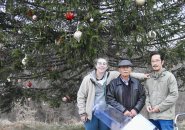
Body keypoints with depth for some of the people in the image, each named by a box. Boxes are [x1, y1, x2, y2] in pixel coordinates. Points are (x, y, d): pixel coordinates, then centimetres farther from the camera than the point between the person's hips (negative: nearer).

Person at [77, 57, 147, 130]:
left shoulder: (111, 75, -2)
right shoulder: (88, 79, -7)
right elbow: (81, 96, -3)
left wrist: (141, 75, -15)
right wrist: (82, 113, -6)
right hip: (91, 113, -2)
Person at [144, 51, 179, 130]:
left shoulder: (169, 76, -3)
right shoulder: (148, 79, 13)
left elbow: (174, 95, -9)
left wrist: (160, 107, -12)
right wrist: (147, 104, -3)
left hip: (165, 115, -5)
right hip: (152, 115, 5)